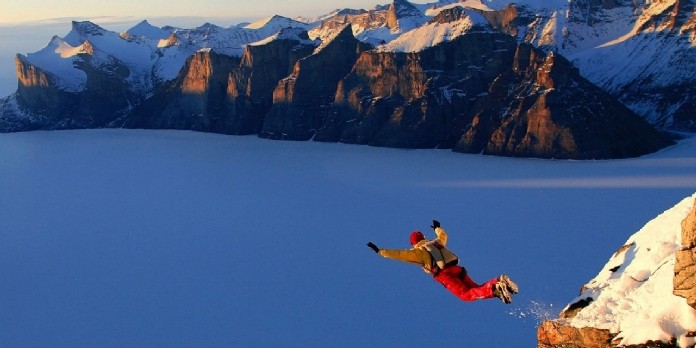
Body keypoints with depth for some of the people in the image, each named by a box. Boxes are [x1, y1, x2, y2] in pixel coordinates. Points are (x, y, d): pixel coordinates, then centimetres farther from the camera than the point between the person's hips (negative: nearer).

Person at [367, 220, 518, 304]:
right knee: (477, 288, 10)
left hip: (445, 275, -6)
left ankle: (495, 289, -39)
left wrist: (379, 251, 15)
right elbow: (443, 236, 50)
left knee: (467, 295, -14)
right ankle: (500, 282, -18)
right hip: (457, 268, 6)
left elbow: (398, 254, 7)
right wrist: (438, 228, 69)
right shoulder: (436, 243, 28)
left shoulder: (416, 251, 10)